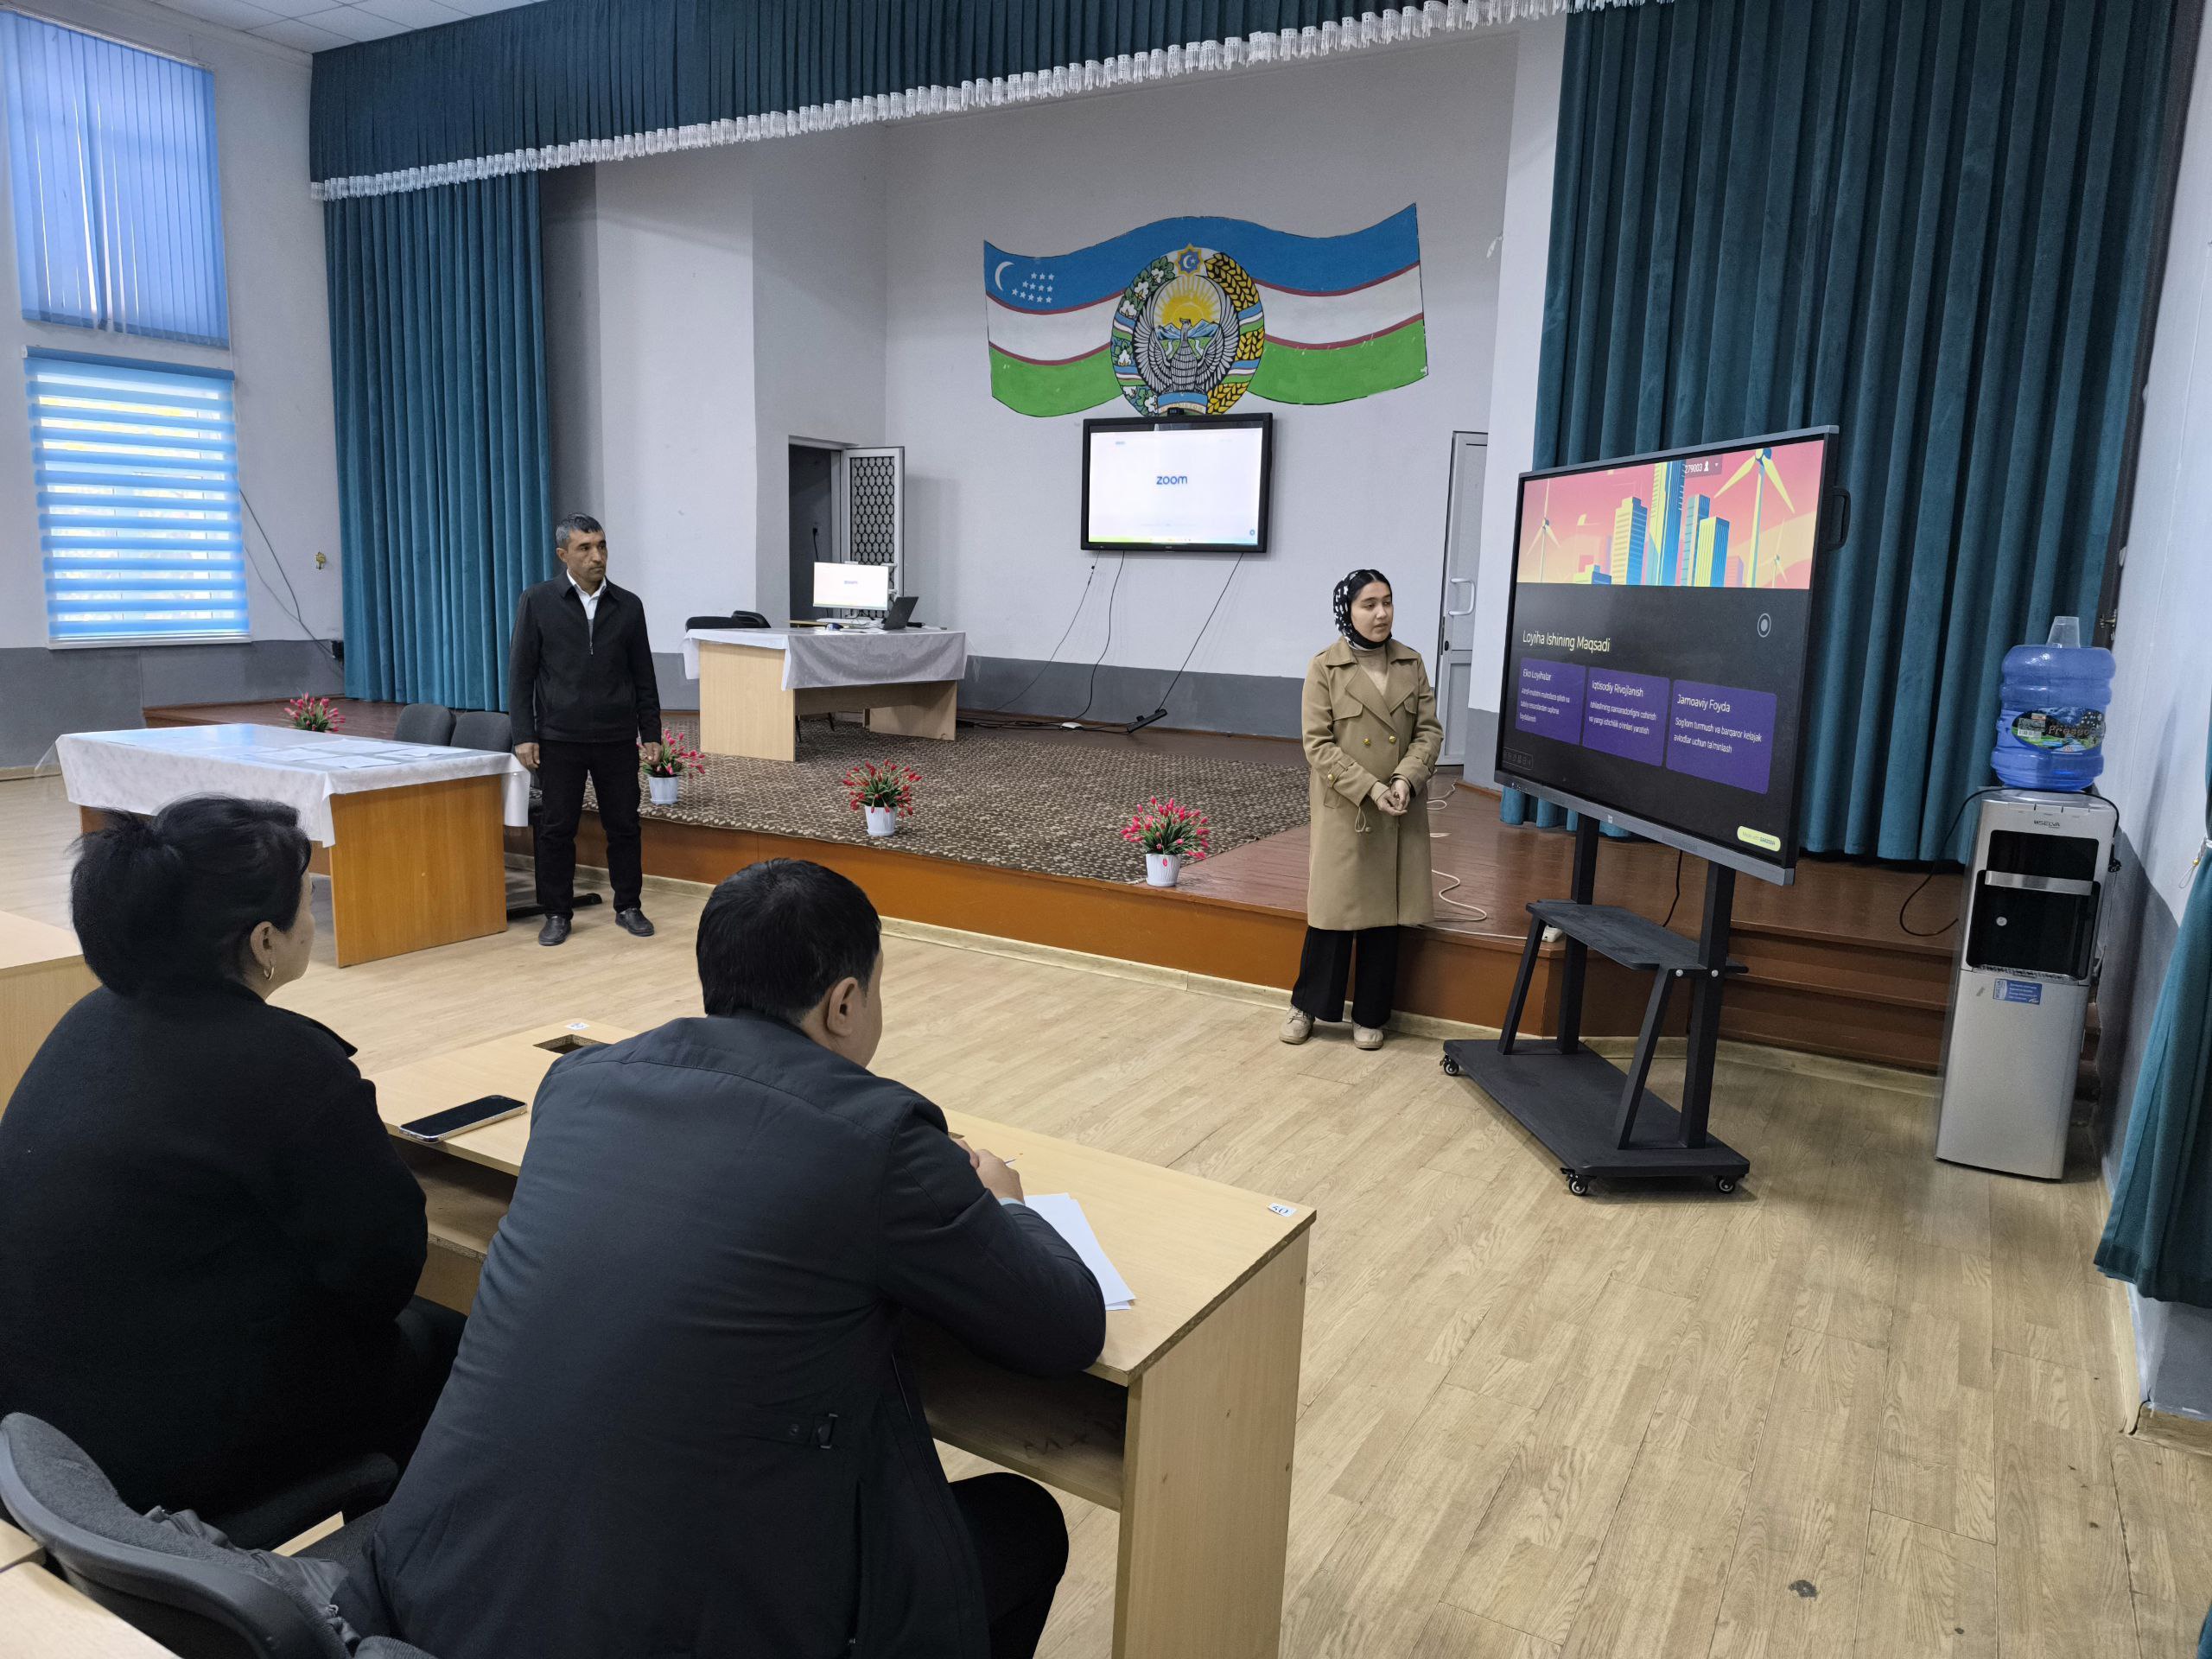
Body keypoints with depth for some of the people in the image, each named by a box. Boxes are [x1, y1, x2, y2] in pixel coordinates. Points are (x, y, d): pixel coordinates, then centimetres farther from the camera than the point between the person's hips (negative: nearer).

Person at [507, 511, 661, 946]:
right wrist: (523, 736, -6)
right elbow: (521, 673, 0)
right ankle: (557, 913, 16)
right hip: (559, 738, -1)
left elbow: (643, 676, 9)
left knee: (623, 825, 6)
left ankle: (629, 906, 19)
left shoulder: (628, 605, 5)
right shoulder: (537, 602, -1)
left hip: (618, 738, 2)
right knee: (557, 828, 4)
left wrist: (651, 734, 6)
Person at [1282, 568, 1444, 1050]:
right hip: (1343, 810, -3)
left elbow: (1429, 731, 4)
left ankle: (1370, 1016, 22)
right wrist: (1370, 788, -17)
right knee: (1334, 909, 2)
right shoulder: (1324, 668, -6)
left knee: (1385, 914, 8)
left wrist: (1406, 779, -14)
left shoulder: (1411, 663, 5)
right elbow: (1318, 744, -9)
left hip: (1400, 812, 3)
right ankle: (1306, 1005, 20)